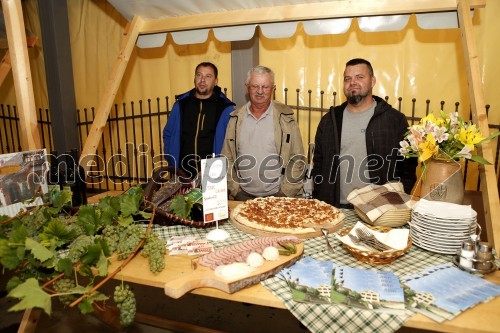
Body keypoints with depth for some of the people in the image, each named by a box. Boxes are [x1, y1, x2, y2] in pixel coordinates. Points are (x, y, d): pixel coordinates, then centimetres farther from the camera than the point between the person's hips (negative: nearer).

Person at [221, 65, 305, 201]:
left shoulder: (285, 117, -2)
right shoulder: (236, 118, 4)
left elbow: (297, 161, -2)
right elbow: (227, 159, 7)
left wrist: (285, 193, -6)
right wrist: (236, 190, 0)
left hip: (277, 196, -2)